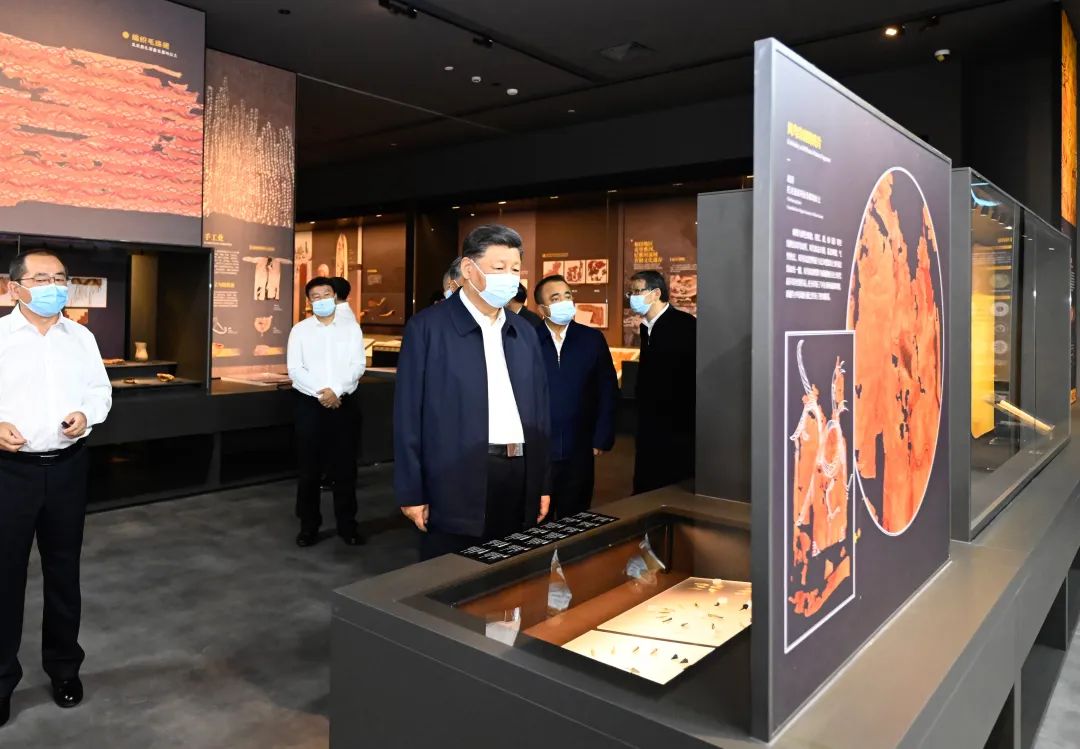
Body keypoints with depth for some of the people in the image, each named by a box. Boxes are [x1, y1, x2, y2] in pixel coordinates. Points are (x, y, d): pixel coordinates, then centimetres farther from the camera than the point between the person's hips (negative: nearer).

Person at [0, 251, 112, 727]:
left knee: (64, 571, 14)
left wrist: (86, 415, -8)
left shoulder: (81, 338, 8)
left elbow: (101, 390, 11)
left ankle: (65, 668, 30)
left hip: (67, 467, 3)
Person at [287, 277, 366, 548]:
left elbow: (357, 366, -3)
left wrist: (336, 391, -16)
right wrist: (320, 393, -15)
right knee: (308, 468, 5)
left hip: (342, 404, 0)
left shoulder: (351, 328, 5)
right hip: (309, 404, 0)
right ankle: (308, 525, 16)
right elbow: (295, 369, -4)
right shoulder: (299, 330, 4)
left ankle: (347, 525, 14)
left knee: (344, 467, 4)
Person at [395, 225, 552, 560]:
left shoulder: (525, 333, 12)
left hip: (519, 477, 5)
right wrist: (411, 492, -7)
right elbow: (409, 414, -6)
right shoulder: (427, 327, -5)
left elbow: (539, 409, 13)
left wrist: (542, 484, 12)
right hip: (456, 481, -5)